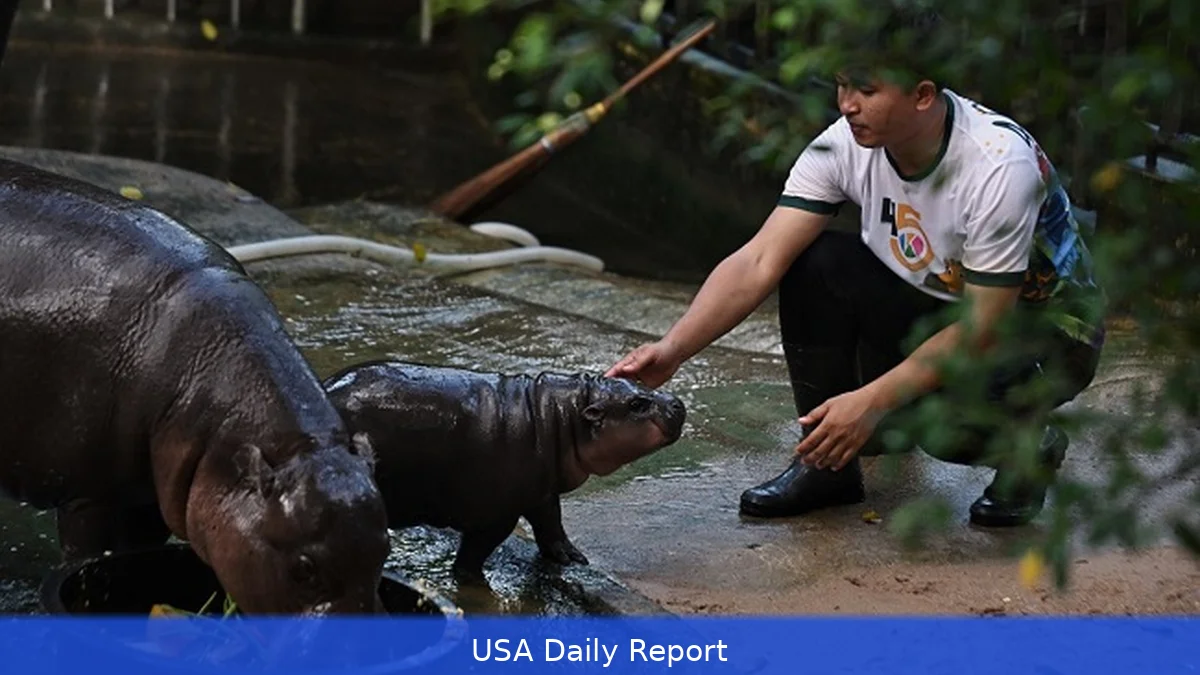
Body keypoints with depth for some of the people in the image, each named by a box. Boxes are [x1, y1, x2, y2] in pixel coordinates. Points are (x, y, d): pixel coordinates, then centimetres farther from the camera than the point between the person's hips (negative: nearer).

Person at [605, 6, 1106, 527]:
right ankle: (827, 461, -3)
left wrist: (869, 401, -35)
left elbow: (983, 330, -29)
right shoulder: (844, 145, -17)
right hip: (938, 308, 6)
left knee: (943, 416, -35)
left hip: (1046, 322, -5)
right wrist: (673, 349, -33)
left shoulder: (1000, 166, -32)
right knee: (810, 262, -18)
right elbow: (759, 262, -21)